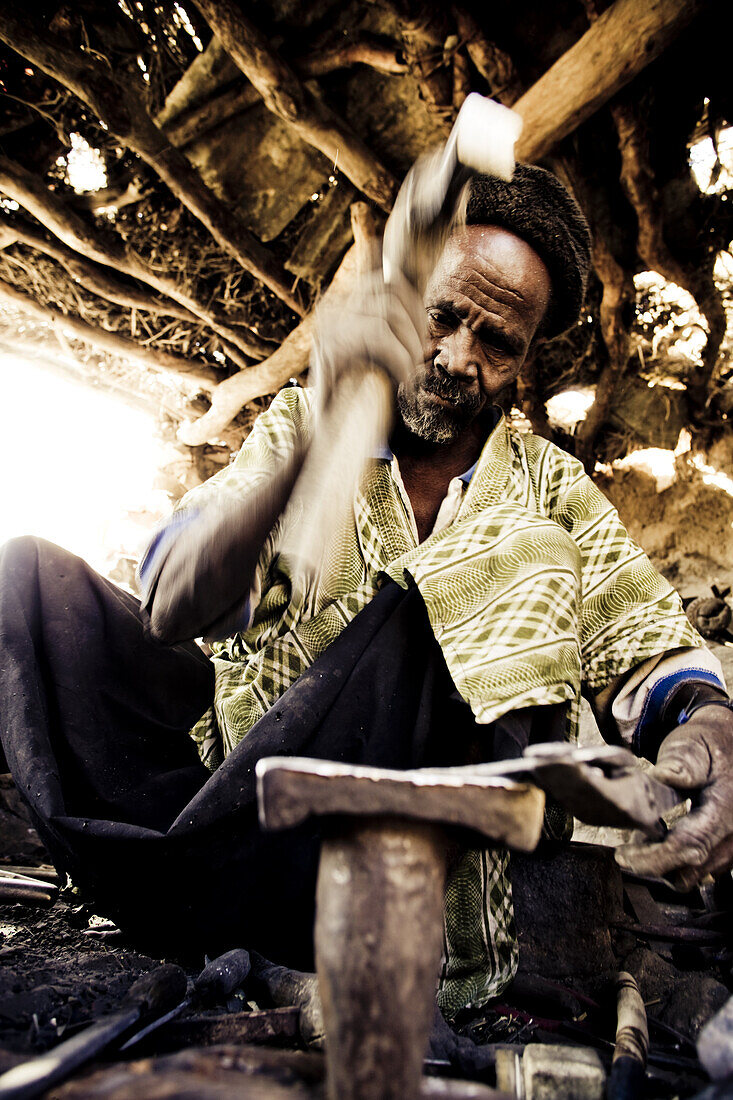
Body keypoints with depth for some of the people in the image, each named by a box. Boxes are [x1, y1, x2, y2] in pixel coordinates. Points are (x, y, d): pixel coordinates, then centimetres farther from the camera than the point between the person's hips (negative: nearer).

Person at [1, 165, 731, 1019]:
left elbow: (653, 654, 0)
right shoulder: (297, 424, 4)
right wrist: (315, 440, -26)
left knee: (528, 565, -25)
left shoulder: (550, 493, 8)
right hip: (240, 771, 1)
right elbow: (170, 609, -11)